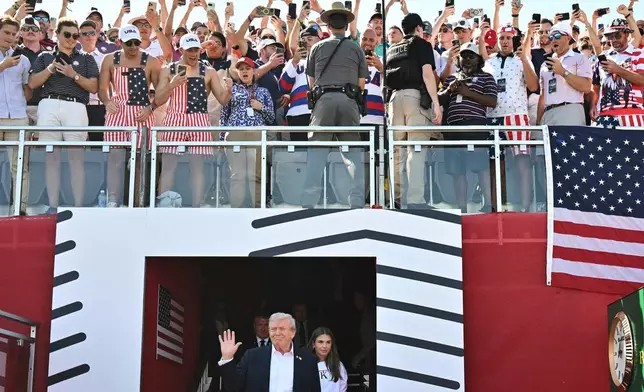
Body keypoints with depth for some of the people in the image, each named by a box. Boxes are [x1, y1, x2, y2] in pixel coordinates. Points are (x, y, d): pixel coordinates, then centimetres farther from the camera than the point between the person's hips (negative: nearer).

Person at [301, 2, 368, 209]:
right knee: (354, 151, 5)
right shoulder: (356, 49, 12)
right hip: (349, 100, 0)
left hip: (324, 99, 0)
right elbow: (361, 84, 12)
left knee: (316, 151, -1)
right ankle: (357, 202, 0)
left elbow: (311, 82, 15)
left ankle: (308, 202, -8)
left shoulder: (318, 47, 11)